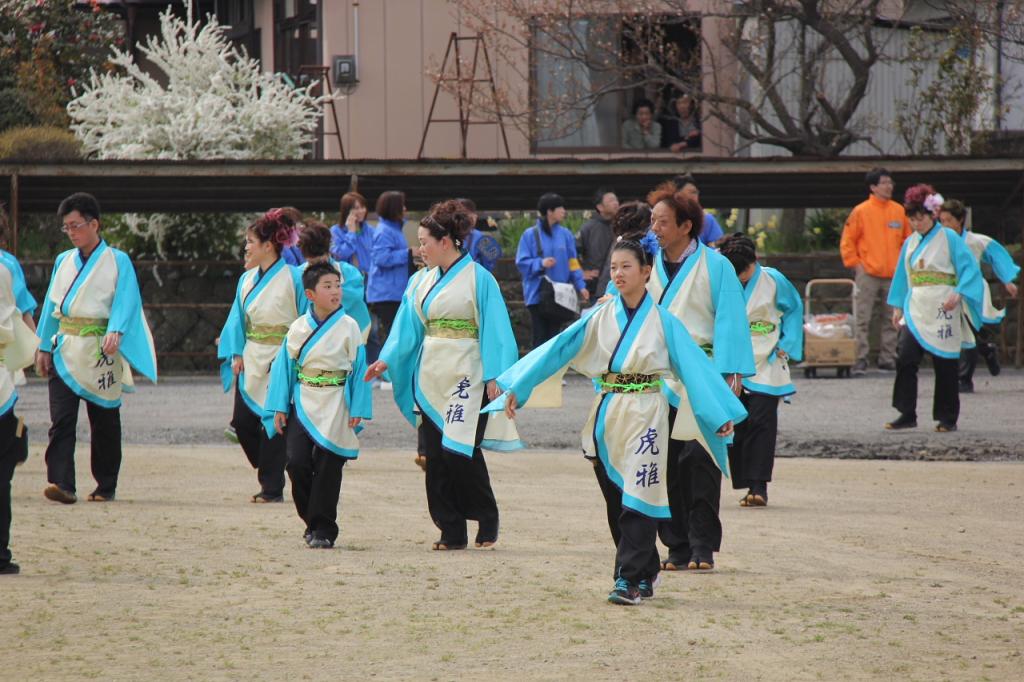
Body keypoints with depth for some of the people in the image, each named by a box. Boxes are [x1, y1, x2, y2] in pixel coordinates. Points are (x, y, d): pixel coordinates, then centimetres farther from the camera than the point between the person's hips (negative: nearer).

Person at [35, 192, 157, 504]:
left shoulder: (118, 261, 0)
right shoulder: (63, 262, 14)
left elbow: (126, 302, -10)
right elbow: (51, 304, 16)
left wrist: (115, 332, -27)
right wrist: (43, 347, 9)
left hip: (99, 352, -3)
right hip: (65, 349, 3)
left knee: (104, 421, 5)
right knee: (61, 419, -11)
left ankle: (106, 486, 16)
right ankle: (62, 484, -20)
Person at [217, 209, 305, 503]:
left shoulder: (292, 278, -9)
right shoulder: (247, 279, 11)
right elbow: (238, 318, 13)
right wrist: (236, 354, 2)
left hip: (280, 364, -7)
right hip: (251, 363, 7)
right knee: (242, 422, 3)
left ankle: (272, 487, 3)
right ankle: (271, 477, 20)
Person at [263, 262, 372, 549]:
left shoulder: (349, 327, -2)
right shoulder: (298, 328, 4)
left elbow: (359, 369, -2)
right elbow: (284, 367, 8)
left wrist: (357, 410, -8)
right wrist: (279, 407, 2)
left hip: (334, 409, -2)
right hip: (302, 405, 2)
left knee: (327, 469, -2)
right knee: (297, 462, -8)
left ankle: (323, 530, 6)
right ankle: (312, 522, 11)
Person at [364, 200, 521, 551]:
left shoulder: (478, 279, -6)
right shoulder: (422, 281, 13)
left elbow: (494, 331, -8)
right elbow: (408, 327, 13)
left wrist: (494, 376, -15)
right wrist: (387, 359, -1)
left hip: (466, 377, -7)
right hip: (431, 377, 7)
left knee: (460, 450, -13)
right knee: (436, 456, 2)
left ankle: (487, 518, 8)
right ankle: (452, 532, 8)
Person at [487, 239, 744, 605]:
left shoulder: (663, 321, -1)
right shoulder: (600, 317, 6)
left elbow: (695, 365, -1)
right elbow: (557, 349, 2)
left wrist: (721, 414, -5)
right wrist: (518, 387, -5)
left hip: (645, 414, -4)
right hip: (607, 416, 4)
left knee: (636, 503, -11)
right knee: (616, 503, 9)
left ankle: (629, 580, -12)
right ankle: (645, 574, 22)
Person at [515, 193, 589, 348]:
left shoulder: (565, 235, 5)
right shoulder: (530, 235, -3)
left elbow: (572, 263, 7)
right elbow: (521, 263, -4)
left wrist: (580, 286, -3)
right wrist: (540, 263, -21)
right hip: (537, 294, -3)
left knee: (554, 335, 7)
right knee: (541, 337, -3)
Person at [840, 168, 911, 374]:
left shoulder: (899, 211, 9)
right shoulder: (861, 211, -2)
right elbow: (847, 241, 0)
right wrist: (855, 264, -6)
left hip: (893, 275, 4)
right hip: (868, 274, -4)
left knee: (891, 321, 6)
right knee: (863, 320, -5)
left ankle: (888, 358, 12)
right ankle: (860, 360, -4)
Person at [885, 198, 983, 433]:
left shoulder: (949, 238, -2)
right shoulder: (910, 243, 14)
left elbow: (969, 268, -7)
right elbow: (902, 275, 21)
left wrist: (958, 294, -19)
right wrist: (898, 306, 16)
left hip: (942, 309, -5)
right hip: (915, 311, 5)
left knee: (944, 364, -1)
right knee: (905, 358, -9)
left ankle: (948, 418, 7)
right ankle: (907, 415, -6)